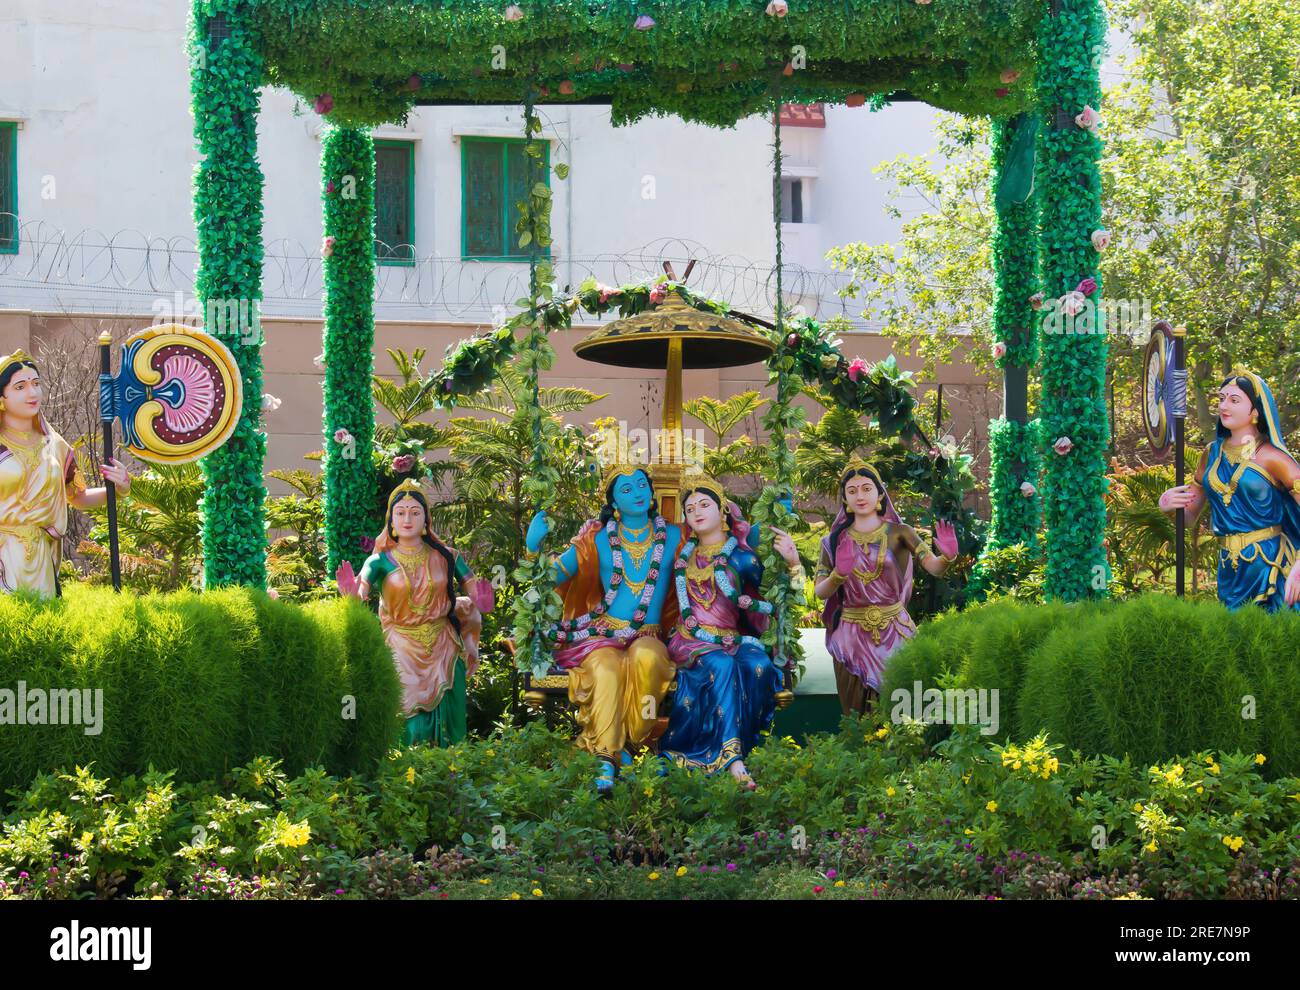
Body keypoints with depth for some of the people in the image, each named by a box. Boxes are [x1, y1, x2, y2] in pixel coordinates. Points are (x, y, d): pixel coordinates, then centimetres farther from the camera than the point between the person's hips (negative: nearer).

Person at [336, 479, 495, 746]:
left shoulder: (445, 557, 2)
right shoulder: (381, 561, -2)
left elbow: (475, 593, -4)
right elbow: (360, 593, -17)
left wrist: (479, 602, -27)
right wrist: (353, 594, -40)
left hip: (444, 652, 1)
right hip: (403, 653, -1)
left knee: (446, 722, 3)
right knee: (409, 727, -6)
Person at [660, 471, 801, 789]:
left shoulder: (742, 558, 8)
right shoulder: (684, 556, 17)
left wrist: (792, 561, -8)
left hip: (735, 639, 0)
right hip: (692, 641, 0)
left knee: (758, 665, -35)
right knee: (722, 665, -35)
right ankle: (732, 760, -44)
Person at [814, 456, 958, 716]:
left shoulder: (898, 532, -2)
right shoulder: (835, 541, 3)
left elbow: (934, 568, -13)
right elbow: (820, 592, -2)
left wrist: (947, 557, -34)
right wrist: (839, 574, -21)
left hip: (894, 629, -1)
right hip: (853, 635, 1)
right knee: (858, 714, 7)